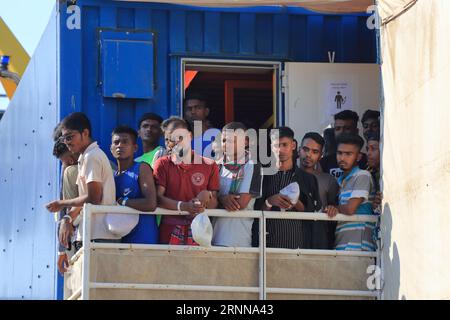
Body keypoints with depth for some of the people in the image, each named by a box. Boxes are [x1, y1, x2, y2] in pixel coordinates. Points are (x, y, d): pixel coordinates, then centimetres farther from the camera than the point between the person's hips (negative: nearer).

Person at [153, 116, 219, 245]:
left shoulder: (209, 166, 9)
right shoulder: (162, 164, 8)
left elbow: (214, 204, 8)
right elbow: (157, 198, -5)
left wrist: (207, 196, -15)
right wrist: (184, 206, -20)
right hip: (169, 233, -1)